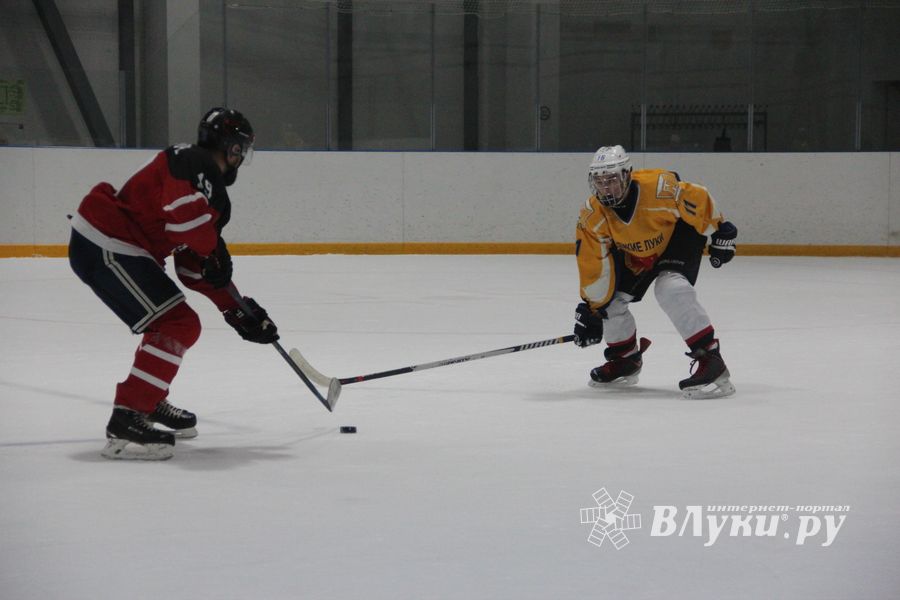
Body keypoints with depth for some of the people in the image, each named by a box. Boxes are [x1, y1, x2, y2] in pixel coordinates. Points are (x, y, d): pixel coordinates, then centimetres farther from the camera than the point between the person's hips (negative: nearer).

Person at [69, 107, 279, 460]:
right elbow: (183, 209, -31)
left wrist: (238, 312, 16)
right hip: (104, 248, -11)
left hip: (122, 250, 11)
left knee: (177, 323, 22)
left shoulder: (212, 194, 20)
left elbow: (195, 269, 21)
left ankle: (150, 404, 36)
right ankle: (125, 424, -19)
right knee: (177, 325, -14)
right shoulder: (195, 163, -10)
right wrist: (214, 250, -15)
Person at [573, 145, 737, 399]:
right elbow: (594, 266, -16)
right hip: (633, 252, 5)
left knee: (670, 288, -30)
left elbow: (698, 199, -20)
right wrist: (592, 309, -15)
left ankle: (710, 359, -30)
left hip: (680, 233, -5)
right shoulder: (592, 217, -23)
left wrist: (721, 232, -9)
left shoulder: (658, 188, -36)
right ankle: (625, 358, 24)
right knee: (609, 296, -2)